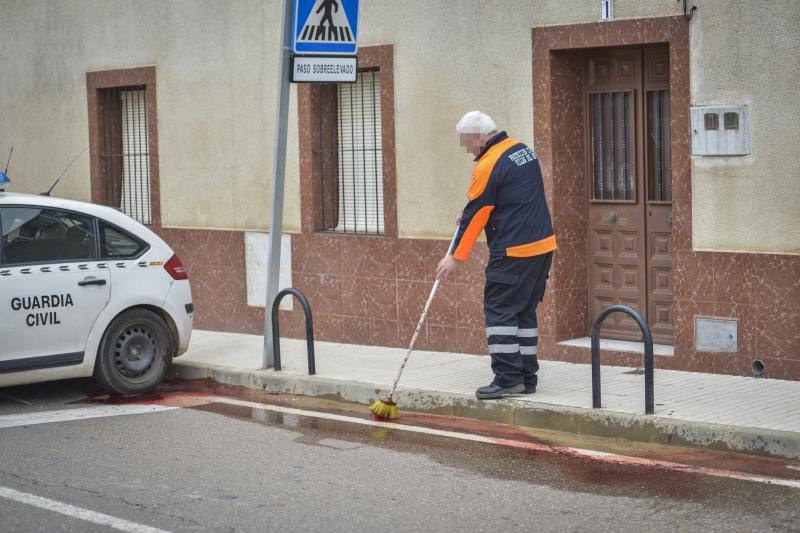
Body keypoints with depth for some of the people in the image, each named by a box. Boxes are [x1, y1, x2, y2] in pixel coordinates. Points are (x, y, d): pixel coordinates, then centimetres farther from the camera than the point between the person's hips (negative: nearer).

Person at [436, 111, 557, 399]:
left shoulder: (488, 166, -14)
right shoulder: (523, 150, 13)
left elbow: (474, 216, -10)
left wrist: (455, 258, -2)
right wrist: (470, 213, 21)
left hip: (513, 252, -9)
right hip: (543, 245, 9)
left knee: (500, 310, -3)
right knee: (524, 311, 14)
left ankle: (508, 378, -5)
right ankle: (527, 377, 15)